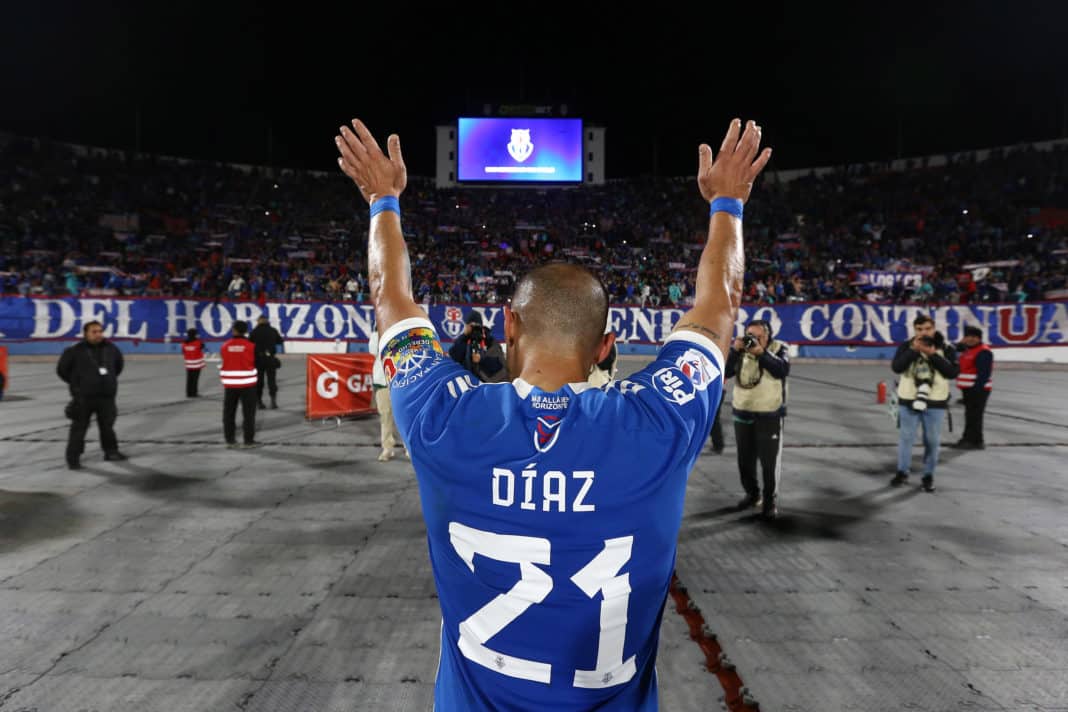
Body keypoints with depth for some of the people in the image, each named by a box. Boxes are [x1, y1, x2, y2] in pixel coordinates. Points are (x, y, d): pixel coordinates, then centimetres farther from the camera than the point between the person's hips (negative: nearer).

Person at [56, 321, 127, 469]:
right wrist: (76, 383, 7)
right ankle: (73, 457, 6)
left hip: (106, 396, 4)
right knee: (79, 427, -1)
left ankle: (111, 451, 27)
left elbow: (119, 365, 25)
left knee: (107, 426, 12)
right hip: (83, 398, -3)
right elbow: (62, 369, 5)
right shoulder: (75, 351, -6)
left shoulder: (111, 349, 6)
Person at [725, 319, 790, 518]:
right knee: (745, 459, 14)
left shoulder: (779, 348, -4)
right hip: (742, 414, 3)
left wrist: (762, 353, -29)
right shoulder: (741, 351, 1)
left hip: (770, 416, -3)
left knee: (770, 461, 2)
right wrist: (735, 350, -22)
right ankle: (752, 493, 34)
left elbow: (783, 371, -21)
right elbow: (724, 373, -11)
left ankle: (770, 500, 17)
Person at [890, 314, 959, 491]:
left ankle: (928, 476, 23)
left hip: (935, 402, 0)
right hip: (908, 400, 0)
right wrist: (914, 350, -23)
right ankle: (902, 472, 24)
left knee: (932, 441, 7)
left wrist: (933, 355, -21)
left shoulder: (946, 348, -3)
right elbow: (896, 367, -14)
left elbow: (953, 372, -14)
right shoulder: (906, 346, -2)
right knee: (905, 437, 9)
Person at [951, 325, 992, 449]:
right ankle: (967, 439, 21)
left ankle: (976, 442, -1)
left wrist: (977, 388, -25)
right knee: (970, 415, 14)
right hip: (968, 389, 10)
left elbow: (984, 373, -21)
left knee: (974, 416, -7)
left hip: (977, 390, -10)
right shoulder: (967, 350, 17)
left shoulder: (984, 352, -13)